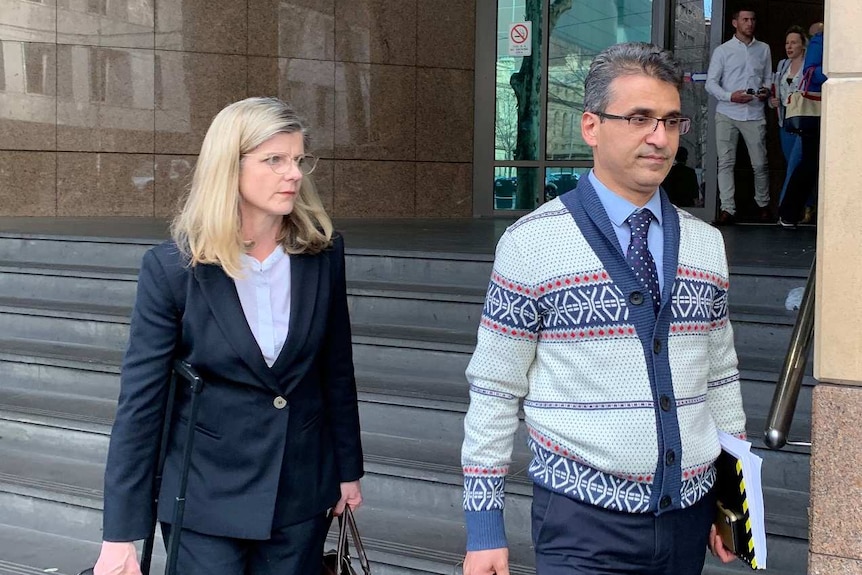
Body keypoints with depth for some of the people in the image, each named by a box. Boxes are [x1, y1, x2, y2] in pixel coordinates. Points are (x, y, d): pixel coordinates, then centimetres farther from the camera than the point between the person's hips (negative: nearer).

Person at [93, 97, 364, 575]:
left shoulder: (323, 253, -4)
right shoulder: (172, 268, -13)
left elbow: (337, 370, 7)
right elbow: (140, 400, -12)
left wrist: (348, 469, 12)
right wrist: (119, 536, -13)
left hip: (302, 491, 3)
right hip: (207, 497, -3)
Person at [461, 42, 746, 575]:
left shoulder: (707, 245, 6)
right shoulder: (531, 244, -8)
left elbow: (721, 378, 14)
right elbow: (493, 392, -5)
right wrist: (485, 529, -5)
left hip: (690, 516, 5)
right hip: (583, 524, -4)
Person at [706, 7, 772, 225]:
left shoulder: (764, 49, 13)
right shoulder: (722, 51, 5)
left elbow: (768, 78, 18)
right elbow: (711, 83, 1)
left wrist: (766, 90, -5)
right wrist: (730, 96, -14)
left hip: (754, 114, 1)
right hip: (727, 113, -1)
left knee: (760, 163, 3)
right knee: (725, 162, -5)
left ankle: (763, 204, 20)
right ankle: (728, 209, -4)